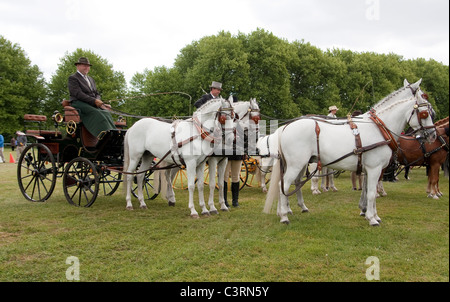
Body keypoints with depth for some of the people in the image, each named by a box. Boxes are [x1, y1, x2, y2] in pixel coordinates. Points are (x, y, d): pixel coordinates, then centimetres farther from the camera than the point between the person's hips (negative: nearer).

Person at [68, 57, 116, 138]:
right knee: (96, 114, -34)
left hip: (93, 104, 6)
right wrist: (94, 101, -20)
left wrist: (98, 101, -3)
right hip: (79, 103, -6)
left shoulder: (91, 79, 29)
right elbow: (78, 94, -11)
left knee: (106, 113, -24)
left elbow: (97, 93, 24)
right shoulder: (73, 78, 3)